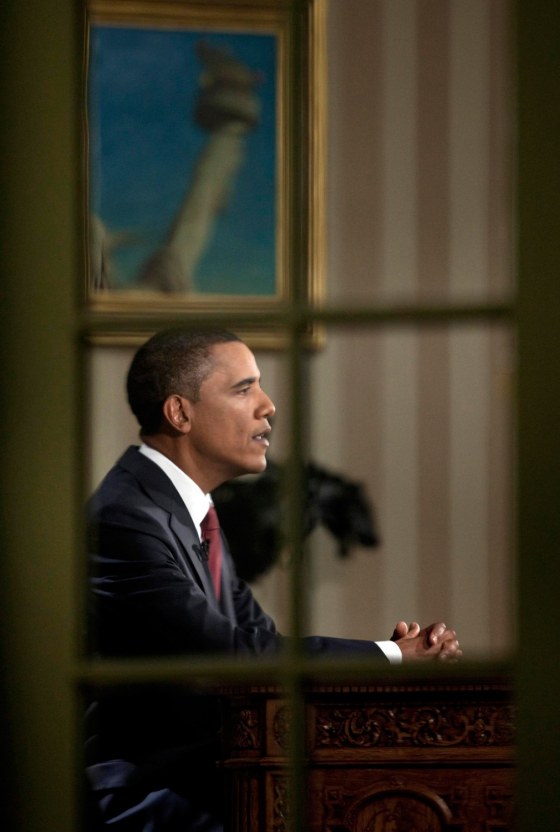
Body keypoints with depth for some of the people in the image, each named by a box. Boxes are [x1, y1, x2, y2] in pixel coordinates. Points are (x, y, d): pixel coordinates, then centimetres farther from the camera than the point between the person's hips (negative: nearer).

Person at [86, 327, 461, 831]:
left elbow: (261, 637, 9)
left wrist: (402, 650, -7)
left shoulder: (186, 507, 15)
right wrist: (392, 657, -15)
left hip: (200, 768, 9)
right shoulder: (125, 519, -18)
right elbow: (231, 655, -21)